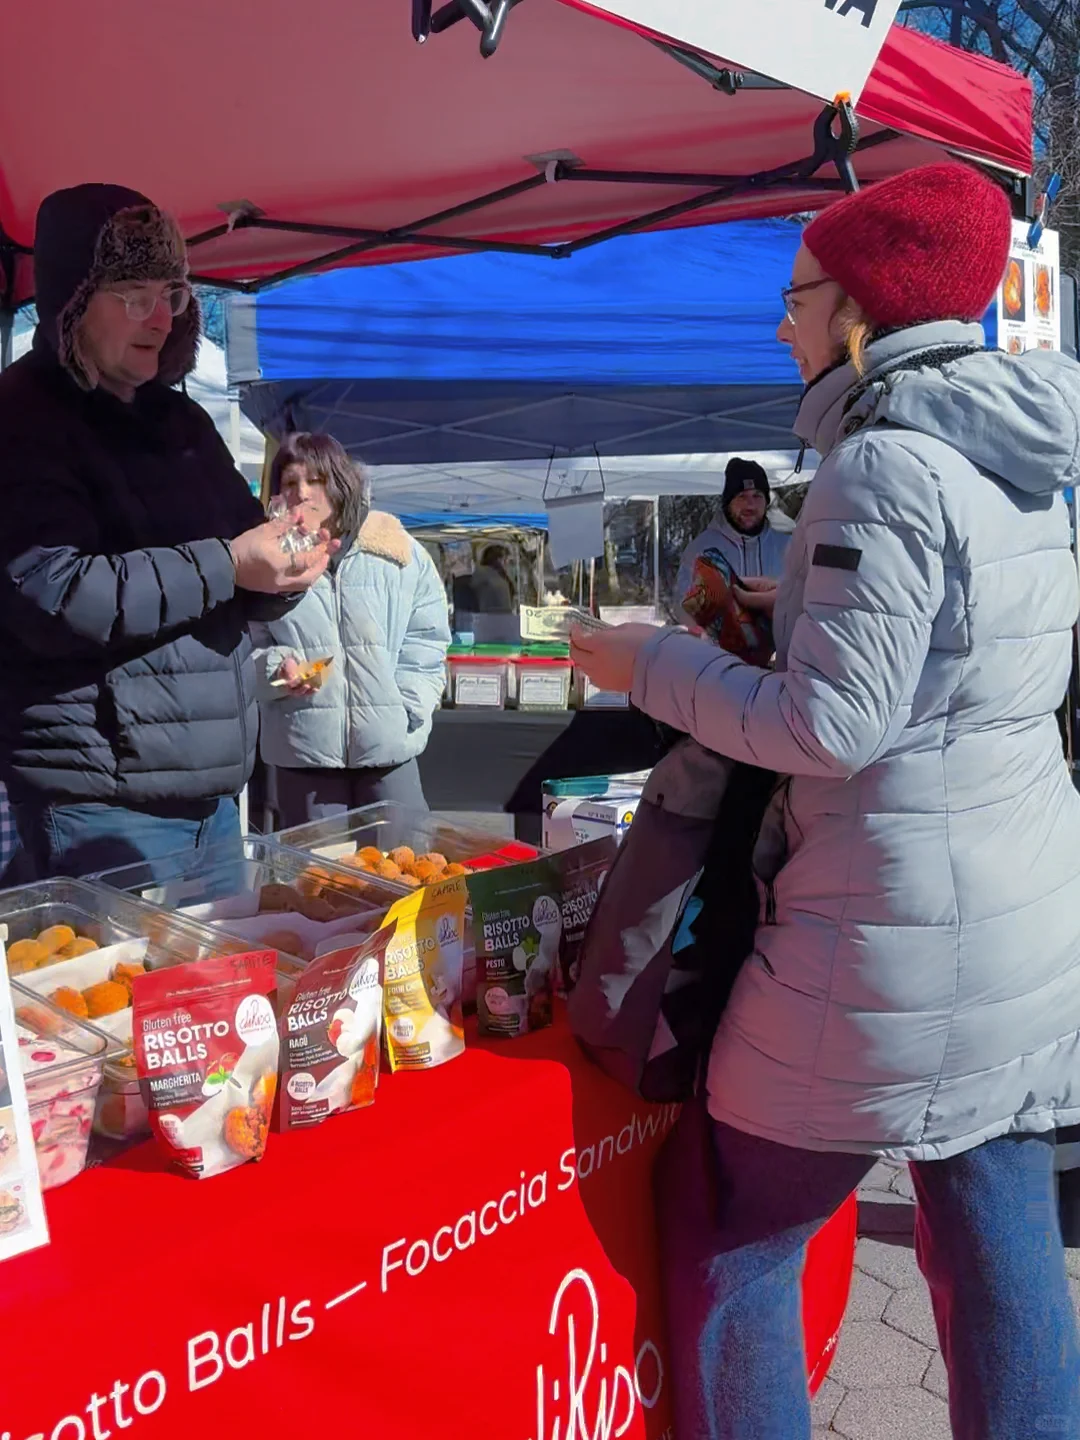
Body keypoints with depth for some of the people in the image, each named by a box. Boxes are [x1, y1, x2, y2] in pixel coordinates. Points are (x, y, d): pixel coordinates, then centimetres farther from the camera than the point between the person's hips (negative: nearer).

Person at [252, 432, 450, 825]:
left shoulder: (399, 552, 3)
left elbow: (425, 643, 5)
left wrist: (405, 713, -4)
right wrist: (278, 667, -14)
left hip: (389, 747, 0)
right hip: (302, 751, 0)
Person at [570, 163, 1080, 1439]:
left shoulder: (884, 461, -16)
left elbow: (834, 726, -19)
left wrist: (647, 664, -8)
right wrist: (797, 610, 15)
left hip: (903, 942, -9)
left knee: (724, 1231, 9)